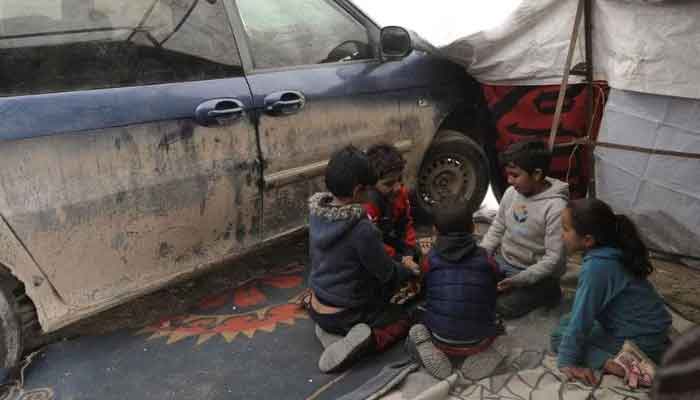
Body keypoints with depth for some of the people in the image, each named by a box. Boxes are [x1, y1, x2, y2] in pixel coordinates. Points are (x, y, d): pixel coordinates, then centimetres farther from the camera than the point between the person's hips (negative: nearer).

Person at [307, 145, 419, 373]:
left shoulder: (316, 213, -8)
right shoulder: (362, 229, -30)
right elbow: (386, 273, -16)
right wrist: (410, 272, 6)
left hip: (317, 309, 8)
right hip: (343, 316, -8)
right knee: (402, 320, 15)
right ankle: (369, 341, -10)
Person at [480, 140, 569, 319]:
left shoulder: (556, 208, -24)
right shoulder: (511, 193, -3)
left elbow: (554, 259, -22)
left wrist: (518, 280, -28)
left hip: (535, 273, -6)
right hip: (502, 262, 6)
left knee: (502, 306, -22)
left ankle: (546, 291, 4)